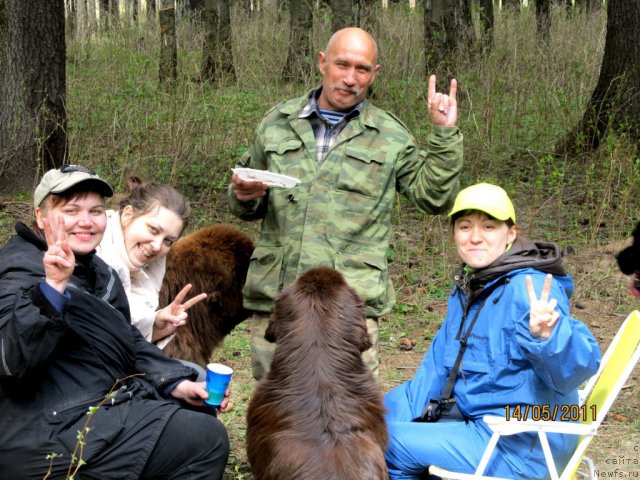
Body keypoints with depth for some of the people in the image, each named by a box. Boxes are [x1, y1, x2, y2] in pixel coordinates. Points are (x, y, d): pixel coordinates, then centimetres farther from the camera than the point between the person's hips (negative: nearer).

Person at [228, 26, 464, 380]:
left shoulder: (391, 136, 10)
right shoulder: (277, 123, 14)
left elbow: (434, 197, 4)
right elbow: (246, 207, 22)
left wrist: (444, 135, -4)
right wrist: (244, 197, -1)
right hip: (274, 297, 2)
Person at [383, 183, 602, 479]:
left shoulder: (531, 288, -22)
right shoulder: (466, 287, 6)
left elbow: (581, 365, -31)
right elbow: (438, 362, 16)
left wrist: (546, 335, -51)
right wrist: (400, 420, 9)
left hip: (521, 447, -9)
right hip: (471, 417, 9)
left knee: (387, 444, -14)